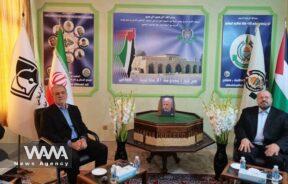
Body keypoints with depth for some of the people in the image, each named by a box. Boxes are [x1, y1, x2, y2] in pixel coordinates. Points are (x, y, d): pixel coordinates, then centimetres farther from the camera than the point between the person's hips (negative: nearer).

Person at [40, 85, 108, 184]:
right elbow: (49, 135, -9)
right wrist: (70, 144, -19)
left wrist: (83, 139, -8)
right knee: (73, 158, -35)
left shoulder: (74, 108, 18)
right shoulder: (48, 112, 1)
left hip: (80, 140, 6)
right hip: (63, 144, -5)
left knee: (102, 149, -13)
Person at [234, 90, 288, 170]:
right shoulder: (248, 111, 15)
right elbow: (239, 126, 9)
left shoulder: (281, 115, 11)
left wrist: (278, 145, -19)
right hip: (251, 144, 1)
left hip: (270, 146, 0)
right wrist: (243, 138, -13)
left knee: (277, 159, -31)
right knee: (244, 154, -31)